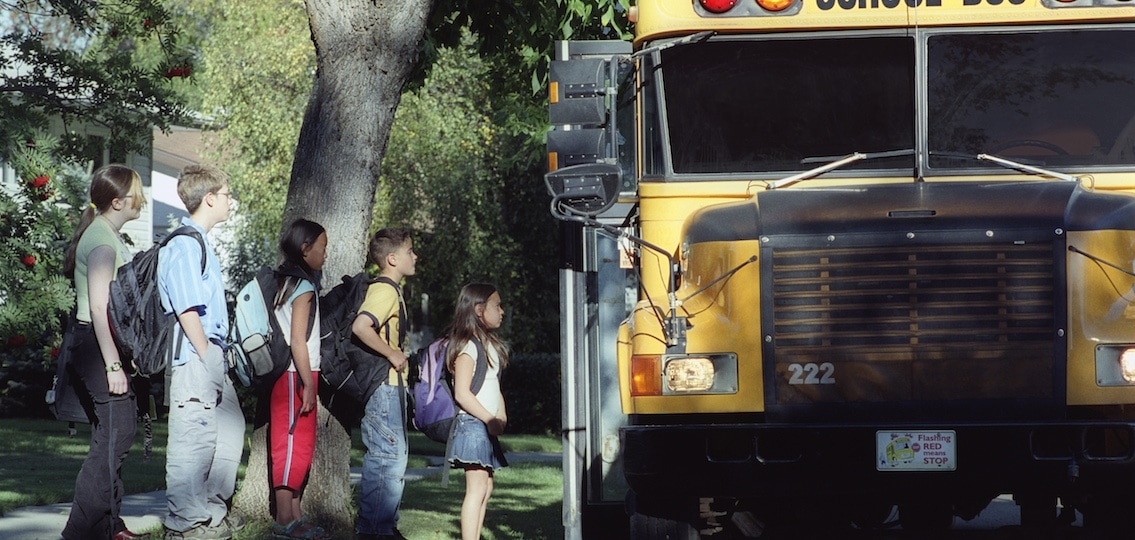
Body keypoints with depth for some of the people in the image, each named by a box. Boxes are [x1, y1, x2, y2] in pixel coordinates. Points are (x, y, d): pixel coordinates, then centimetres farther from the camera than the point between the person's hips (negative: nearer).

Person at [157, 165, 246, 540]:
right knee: (194, 438, -6)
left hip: (212, 354, 11)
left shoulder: (199, 243, 18)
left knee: (230, 428, 17)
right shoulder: (184, 245, -14)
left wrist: (218, 358, 18)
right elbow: (187, 310, -19)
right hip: (194, 355, -11)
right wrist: (206, 358, -18)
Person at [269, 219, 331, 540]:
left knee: (298, 446, 11)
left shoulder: (286, 282, 15)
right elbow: (298, 340, -18)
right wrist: (308, 383, -17)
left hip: (286, 375, 9)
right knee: (295, 444, -8)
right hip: (296, 375, -9)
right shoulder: (304, 286, -12)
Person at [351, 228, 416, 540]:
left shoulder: (388, 290, 16)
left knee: (389, 456, 14)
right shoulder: (386, 290, -15)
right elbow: (360, 327, -31)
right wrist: (392, 354, -21)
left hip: (388, 385, 11)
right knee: (391, 456, -9)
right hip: (384, 383, -11)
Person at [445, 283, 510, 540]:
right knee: (477, 487, -14)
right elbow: (462, 393, -18)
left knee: (485, 486, 10)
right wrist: (490, 419, -17)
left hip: (488, 427, 10)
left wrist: (501, 417, 4)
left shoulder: (490, 344, 18)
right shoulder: (468, 346, -12)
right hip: (472, 423, -10)